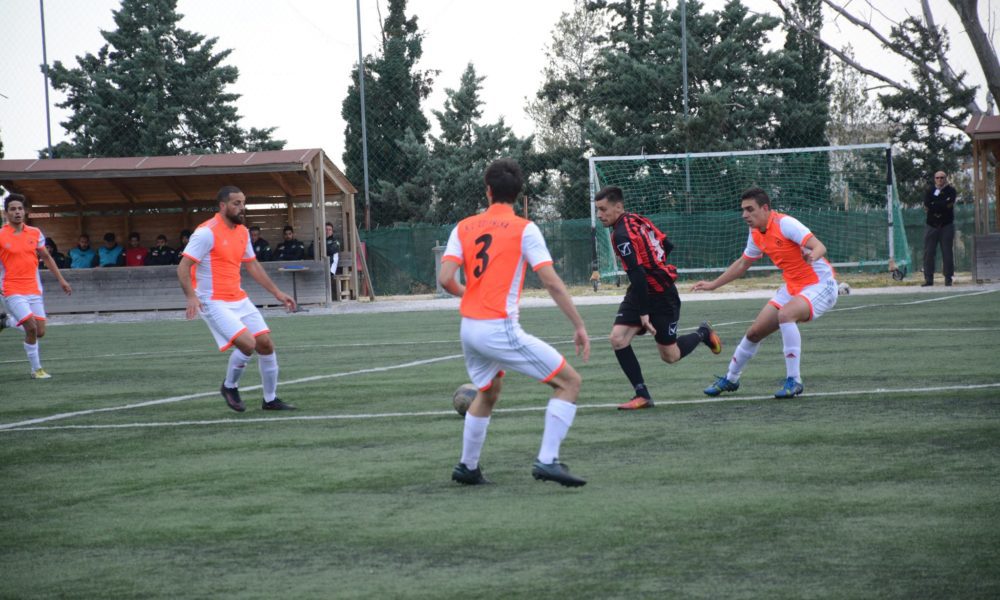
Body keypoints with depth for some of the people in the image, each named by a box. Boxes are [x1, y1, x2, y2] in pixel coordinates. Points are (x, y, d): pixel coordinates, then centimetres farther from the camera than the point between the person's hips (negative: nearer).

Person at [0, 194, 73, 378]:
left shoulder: (35, 233, 7)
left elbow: (46, 258, 18)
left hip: (34, 290, 5)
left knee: (39, 333, 0)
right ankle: (37, 369, -4)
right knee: (31, 328, -17)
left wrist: (61, 280, 16)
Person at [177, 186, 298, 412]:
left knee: (266, 343, 4)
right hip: (214, 302, -8)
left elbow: (252, 266, 21)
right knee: (247, 344, -20)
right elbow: (183, 267, -16)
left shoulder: (242, 232, 9)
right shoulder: (207, 232, -15)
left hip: (239, 299, 8)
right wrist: (191, 296, -29)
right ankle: (230, 386, 7)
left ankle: (270, 399, 18)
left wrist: (277, 292, 18)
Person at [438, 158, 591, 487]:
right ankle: (547, 460, -10)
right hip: (500, 329, -6)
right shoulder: (525, 229, -5)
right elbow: (552, 282, -10)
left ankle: (467, 467, 38)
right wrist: (579, 326, -5)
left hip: (469, 329, 6)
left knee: (488, 393, 31)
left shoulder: (463, 228, 7)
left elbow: (445, 278, -2)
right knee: (569, 381, 0)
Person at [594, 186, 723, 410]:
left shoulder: (622, 235, -24)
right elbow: (667, 246, 11)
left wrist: (644, 313, -26)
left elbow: (637, 275, -28)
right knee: (618, 339, -7)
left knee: (670, 356, 6)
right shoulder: (637, 220, 3)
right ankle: (642, 395, -3)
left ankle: (702, 334, 33)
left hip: (661, 297, -9)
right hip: (639, 292, 9)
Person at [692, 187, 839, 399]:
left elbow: (819, 247, -32)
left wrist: (812, 256, -55)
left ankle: (794, 381, -28)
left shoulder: (785, 224, -22)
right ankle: (730, 380, 32)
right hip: (792, 286, 8)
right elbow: (742, 263, 21)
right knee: (754, 332, 8)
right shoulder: (756, 235, 3)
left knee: (785, 314, -36)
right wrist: (713, 284, 22)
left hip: (820, 284, -8)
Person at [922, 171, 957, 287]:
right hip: (931, 225, 2)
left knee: (947, 252, -3)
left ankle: (948, 278, 3)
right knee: (928, 253, -2)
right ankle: (928, 278, 1)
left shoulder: (951, 191, 4)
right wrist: (942, 205, -10)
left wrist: (933, 206, -7)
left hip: (946, 226, -2)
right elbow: (927, 204, -8)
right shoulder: (930, 191, 12)